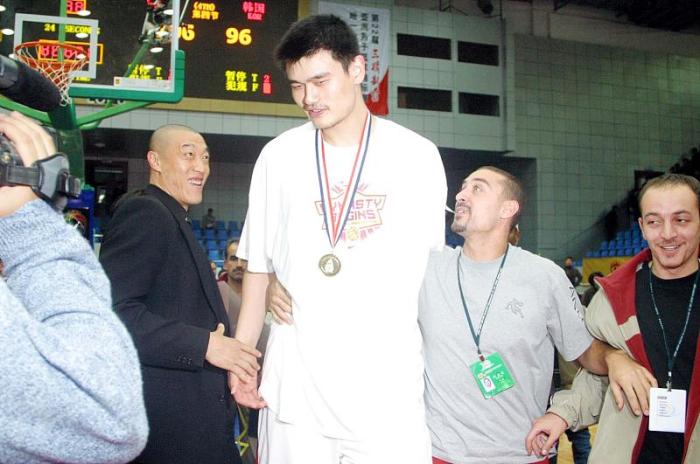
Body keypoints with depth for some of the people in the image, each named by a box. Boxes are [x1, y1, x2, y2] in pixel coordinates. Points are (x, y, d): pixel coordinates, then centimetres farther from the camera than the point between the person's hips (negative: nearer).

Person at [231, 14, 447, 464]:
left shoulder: (417, 155, 1)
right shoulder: (279, 157, 4)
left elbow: (432, 267, 6)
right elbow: (258, 266, 9)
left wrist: (438, 370, 4)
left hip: (389, 385, -1)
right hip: (292, 383, 1)